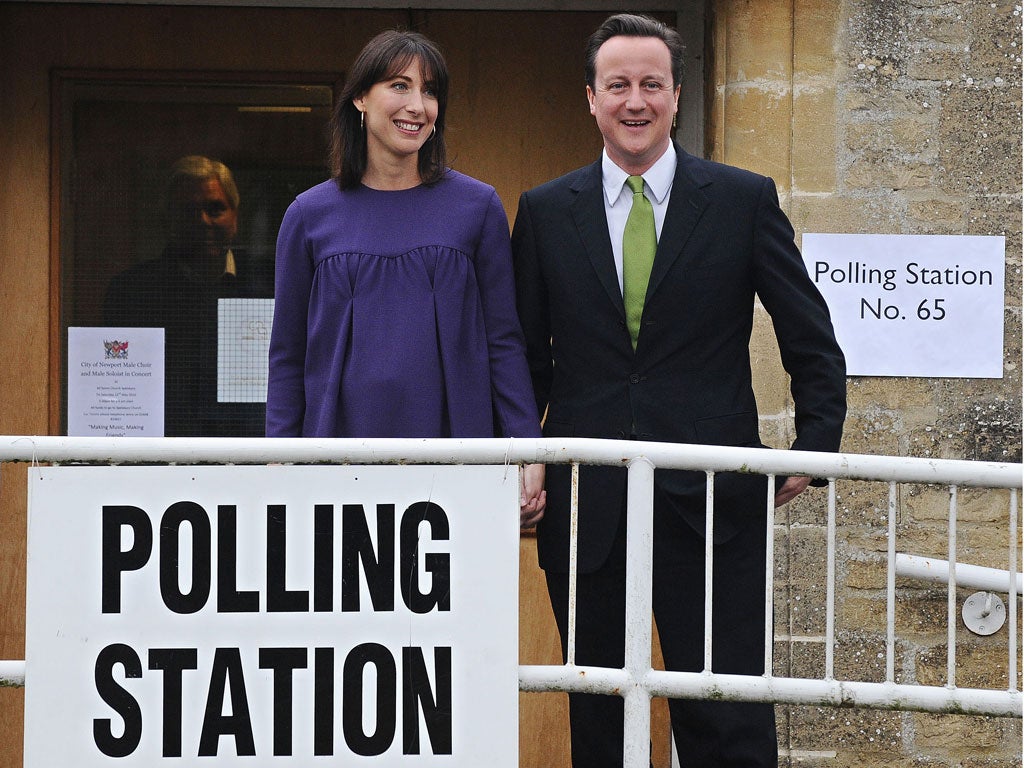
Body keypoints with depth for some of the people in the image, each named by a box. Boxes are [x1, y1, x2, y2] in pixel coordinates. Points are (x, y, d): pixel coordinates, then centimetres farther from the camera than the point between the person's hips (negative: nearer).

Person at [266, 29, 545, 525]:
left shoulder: (476, 206, 6)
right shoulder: (311, 215, 7)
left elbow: (503, 341, 6)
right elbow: (287, 355, 10)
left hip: (455, 454, 0)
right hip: (341, 449, 0)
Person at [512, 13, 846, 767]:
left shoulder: (745, 200, 4)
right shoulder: (545, 212, 9)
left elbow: (812, 343, 8)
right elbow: (526, 357, 12)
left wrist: (816, 445, -3)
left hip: (710, 506, -2)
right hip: (585, 507, 2)